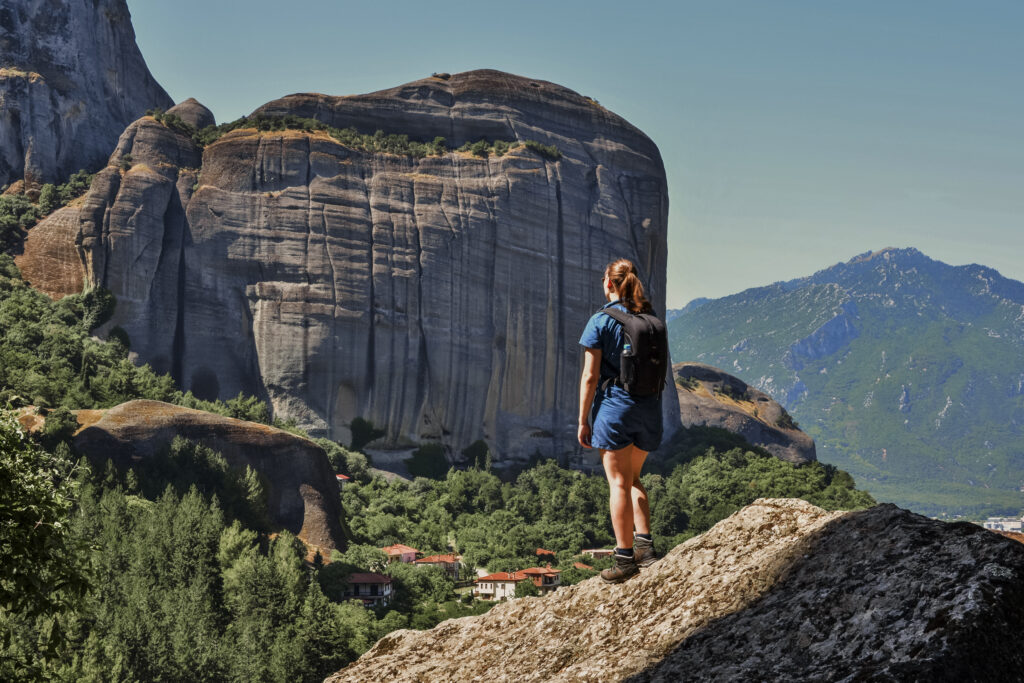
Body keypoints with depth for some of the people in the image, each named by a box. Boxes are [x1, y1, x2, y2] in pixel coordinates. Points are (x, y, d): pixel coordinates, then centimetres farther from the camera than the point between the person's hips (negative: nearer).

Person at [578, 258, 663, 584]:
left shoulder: (601, 321, -8)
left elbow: (590, 377, -10)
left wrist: (583, 421, -3)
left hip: (615, 404, -5)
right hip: (649, 406, 5)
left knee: (619, 483, 1)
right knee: (632, 478, 20)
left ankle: (625, 558, 1)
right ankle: (644, 543, 9)